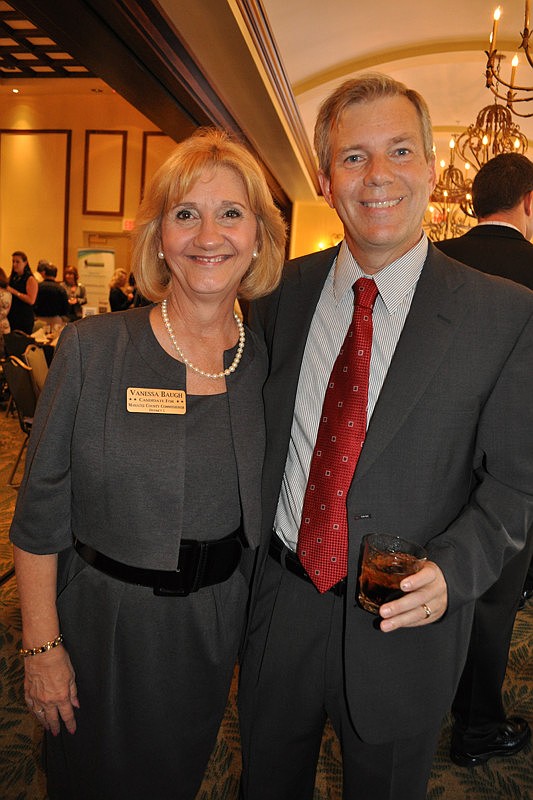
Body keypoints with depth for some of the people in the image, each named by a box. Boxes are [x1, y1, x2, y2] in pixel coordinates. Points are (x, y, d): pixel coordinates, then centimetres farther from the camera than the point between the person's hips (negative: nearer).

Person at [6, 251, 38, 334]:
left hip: (25, 319, -6)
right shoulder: (11, 278, 13)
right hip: (10, 317, 6)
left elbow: (31, 300, -18)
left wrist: (14, 291, -19)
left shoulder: (30, 280, -6)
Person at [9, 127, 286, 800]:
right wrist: (42, 645, -9)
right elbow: (40, 513, -10)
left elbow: (261, 511, 3)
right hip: (101, 624, -2)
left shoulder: (266, 363, -6)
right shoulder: (92, 349, -15)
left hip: (214, 627, 3)